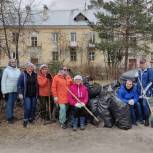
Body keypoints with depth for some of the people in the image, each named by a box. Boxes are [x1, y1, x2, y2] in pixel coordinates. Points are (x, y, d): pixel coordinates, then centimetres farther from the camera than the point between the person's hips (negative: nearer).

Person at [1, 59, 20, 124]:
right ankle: (9, 118, 7)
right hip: (8, 90, -4)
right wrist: (4, 91, -10)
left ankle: (11, 115, 25)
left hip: (15, 90, 4)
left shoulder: (18, 70, 6)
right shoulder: (6, 70, -6)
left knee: (13, 103, 12)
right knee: (9, 104, -1)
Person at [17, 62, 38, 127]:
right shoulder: (23, 75, -5)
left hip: (34, 95, 4)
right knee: (27, 108, -8)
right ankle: (25, 120, 8)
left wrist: (37, 93, 8)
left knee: (33, 107, 8)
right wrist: (20, 93, -12)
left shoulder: (35, 75, 6)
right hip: (26, 95, -4)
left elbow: (37, 84, 10)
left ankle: (31, 118, 27)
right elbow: (19, 85, -6)